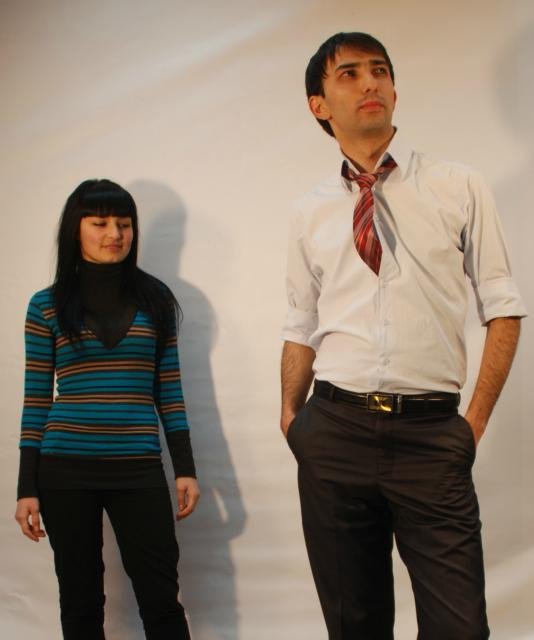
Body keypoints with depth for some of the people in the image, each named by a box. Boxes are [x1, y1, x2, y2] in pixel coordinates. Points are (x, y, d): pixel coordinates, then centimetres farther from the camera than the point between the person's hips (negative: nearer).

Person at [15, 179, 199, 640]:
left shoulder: (155, 299, 6)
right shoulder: (47, 305, 3)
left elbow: (169, 390, 8)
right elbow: (37, 399, 4)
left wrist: (186, 468, 2)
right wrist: (27, 487, 1)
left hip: (140, 471, 0)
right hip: (65, 471, 0)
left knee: (161, 597, 0)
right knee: (80, 600, 10)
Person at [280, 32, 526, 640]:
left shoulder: (459, 188, 3)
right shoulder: (310, 212, 10)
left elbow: (503, 308, 3)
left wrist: (477, 420, -4)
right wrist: (291, 418, 6)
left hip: (431, 435, -2)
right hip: (335, 432, 2)